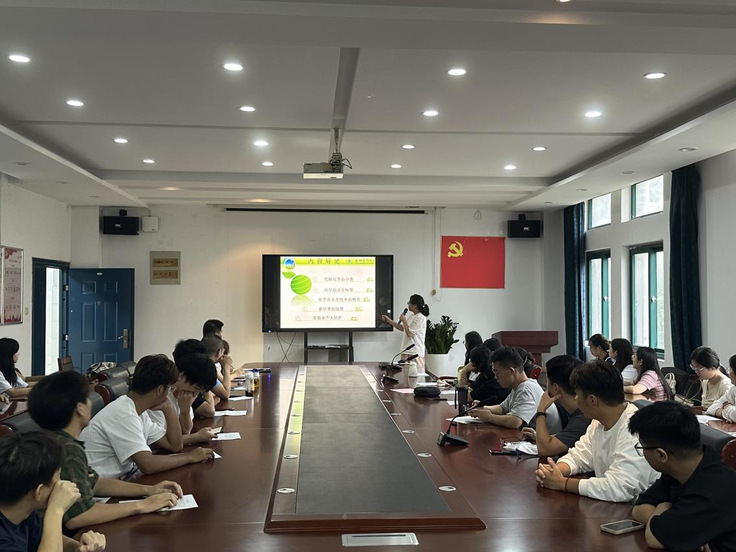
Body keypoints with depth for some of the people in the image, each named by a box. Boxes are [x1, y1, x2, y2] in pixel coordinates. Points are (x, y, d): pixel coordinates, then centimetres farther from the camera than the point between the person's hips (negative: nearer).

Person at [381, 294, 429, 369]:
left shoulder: (421, 318, -15)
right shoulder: (411, 316, 13)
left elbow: (409, 333, -18)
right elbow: (402, 328, 25)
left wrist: (404, 320, -7)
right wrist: (388, 320, 24)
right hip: (406, 351, 9)